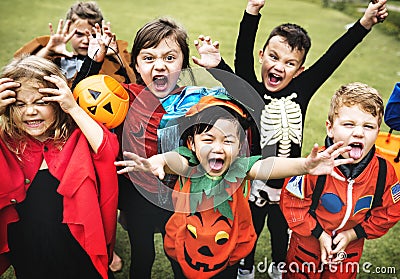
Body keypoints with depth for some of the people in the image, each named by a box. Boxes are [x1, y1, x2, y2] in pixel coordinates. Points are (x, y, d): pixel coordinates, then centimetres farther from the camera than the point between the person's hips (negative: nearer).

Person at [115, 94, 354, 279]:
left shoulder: (240, 167, -21)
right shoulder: (189, 164, -21)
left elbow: (268, 166, -38)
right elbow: (174, 160, -43)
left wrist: (304, 165, -58)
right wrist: (156, 162, -67)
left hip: (228, 255, 0)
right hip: (184, 251, 0)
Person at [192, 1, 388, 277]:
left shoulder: (300, 91, -11)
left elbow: (332, 57, -13)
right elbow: (243, 57, -34)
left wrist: (365, 23, -19)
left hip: (287, 186, 3)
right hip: (253, 184, -2)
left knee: (281, 230, 28)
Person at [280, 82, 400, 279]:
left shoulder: (384, 171, -19)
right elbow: (291, 202, -20)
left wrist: (353, 234, -12)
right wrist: (319, 234, -18)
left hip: (349, 252, 3)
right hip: (307, 247, -2)